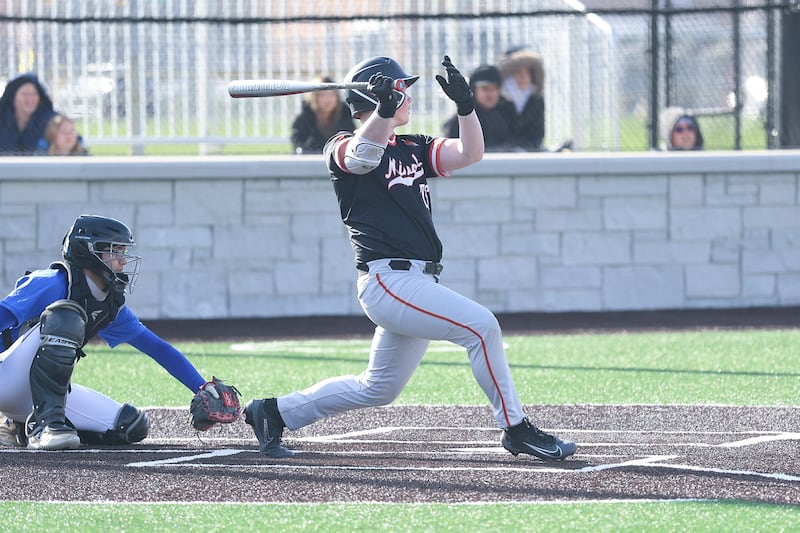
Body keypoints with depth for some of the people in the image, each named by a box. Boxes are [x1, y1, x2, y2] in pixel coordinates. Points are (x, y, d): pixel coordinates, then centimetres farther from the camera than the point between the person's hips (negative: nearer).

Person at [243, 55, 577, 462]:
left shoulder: (412, 149, 20)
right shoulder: (342, 150, -3)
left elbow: (469, 153, 9)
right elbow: (364, 154, -27)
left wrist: (464, 104, -7)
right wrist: (385, 108, -45)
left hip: (419, 283, 9)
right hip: (389, 280, -9)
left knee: (378, 389, 14)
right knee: (480, 325, -20)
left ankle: (275, 412, 26)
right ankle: (515, 429, -13)